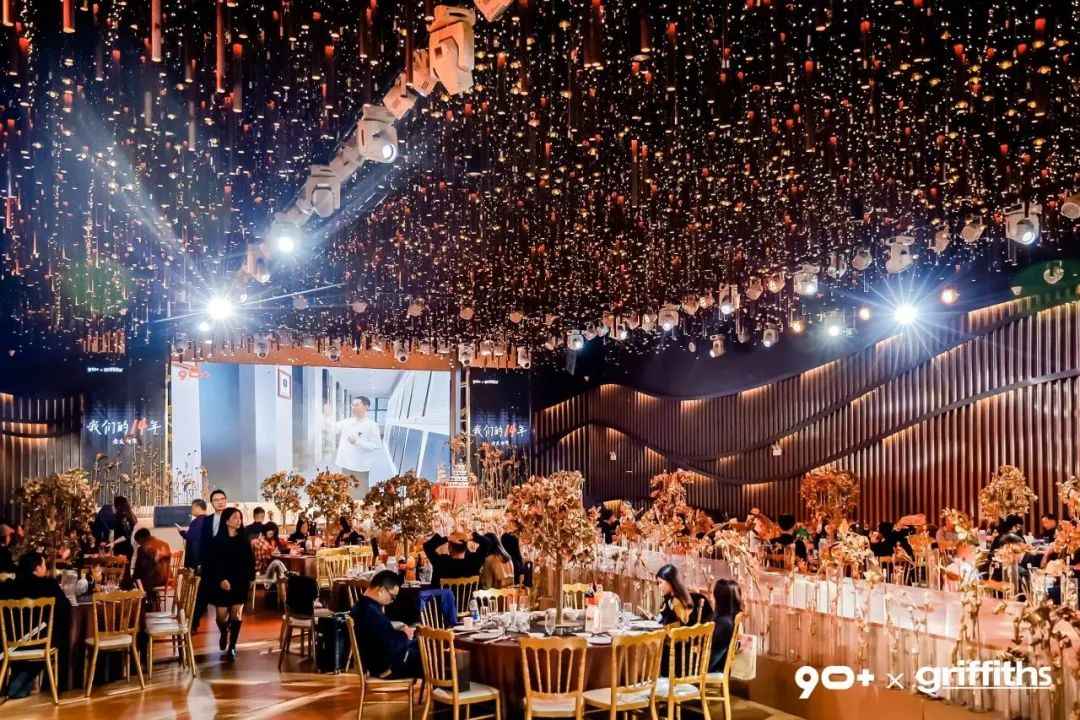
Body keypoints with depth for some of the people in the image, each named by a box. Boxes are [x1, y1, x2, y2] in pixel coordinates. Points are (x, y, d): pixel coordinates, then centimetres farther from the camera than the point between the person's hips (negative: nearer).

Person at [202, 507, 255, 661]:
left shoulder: (244, 540, 3)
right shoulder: (217, 540, -5)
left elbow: (250, 560, 7)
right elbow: (211, 564, -8)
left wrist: (251, 578, 0)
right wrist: (220, 580, -18)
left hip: (240, 583, 2)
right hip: (222, 583, -2)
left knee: (237, 614, -2)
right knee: (221, 616, 1)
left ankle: (232, 647, 9)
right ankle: (224, 632, 36)